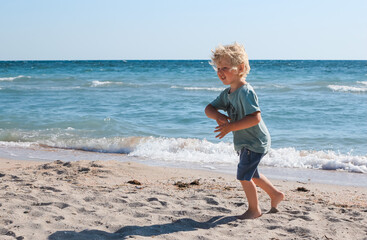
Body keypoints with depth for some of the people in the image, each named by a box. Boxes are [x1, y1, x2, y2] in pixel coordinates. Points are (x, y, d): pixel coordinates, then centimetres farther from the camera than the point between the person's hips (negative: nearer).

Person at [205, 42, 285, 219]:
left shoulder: (245, 92, -25)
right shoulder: (227, 93, 5)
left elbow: (255, 118, -32)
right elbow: (209, 108, 5)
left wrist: (230, 127, -33)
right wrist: (217, 115, -18)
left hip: (255, 142, -10)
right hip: (244, 143, 10)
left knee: (243, 175, -4)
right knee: (250, 174, 24)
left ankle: (254, 210, 14)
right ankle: (276, 194, 41)